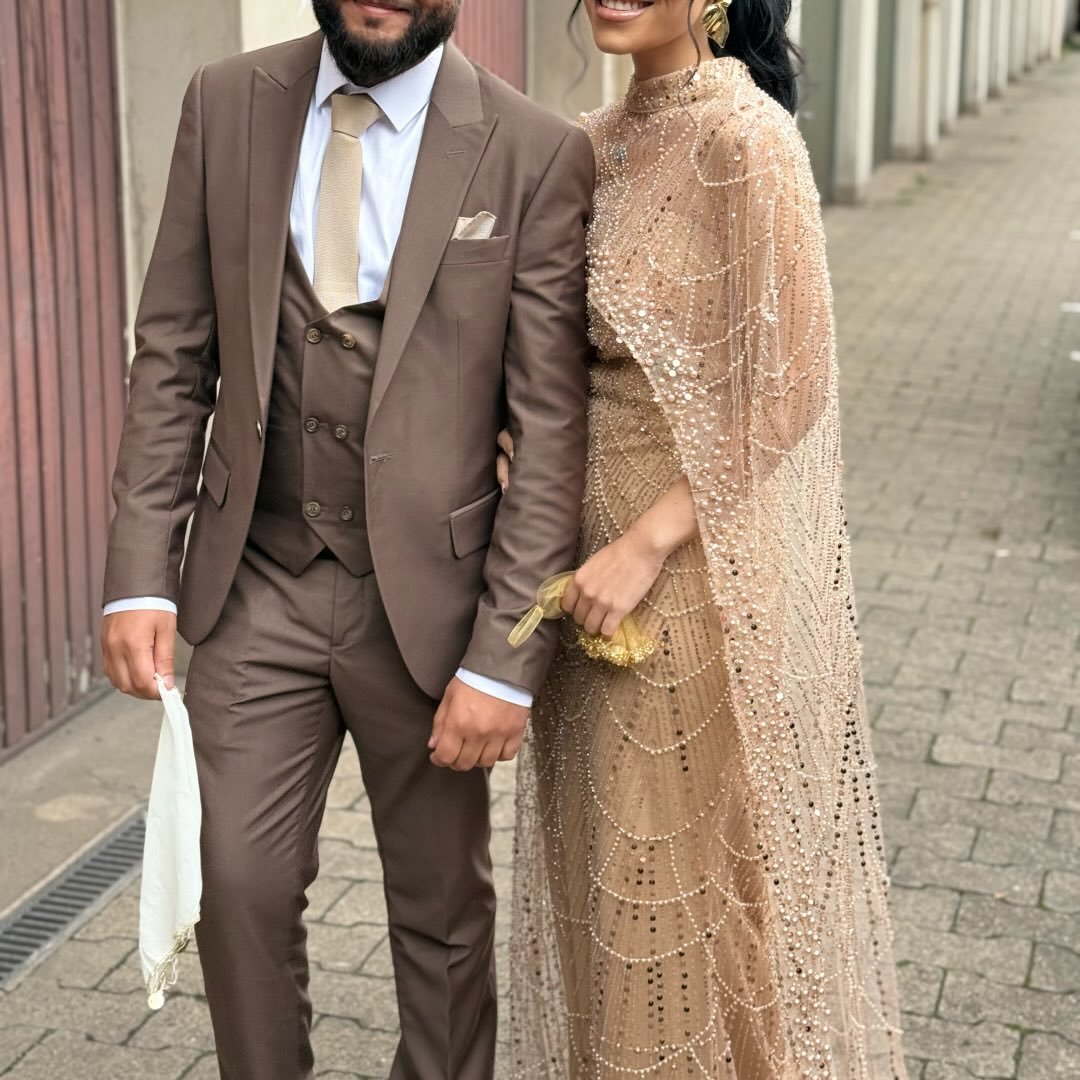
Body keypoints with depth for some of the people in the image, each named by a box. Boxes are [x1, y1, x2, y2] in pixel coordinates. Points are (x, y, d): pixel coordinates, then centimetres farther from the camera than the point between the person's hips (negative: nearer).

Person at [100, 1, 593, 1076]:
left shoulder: (536, 157, -10)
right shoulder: (225, 106, 0)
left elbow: (552, 431, -10)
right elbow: (174, 356, 4)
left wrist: (504, 658, -12)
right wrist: (140, 572, -2)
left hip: (425, 599, -2)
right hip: (256, 584, 2)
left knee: (440, 907, 14)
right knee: (243, 888, 8)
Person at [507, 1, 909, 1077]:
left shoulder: (744, 139, -17)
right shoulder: (601, 142, 7)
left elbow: (787, 390, -19)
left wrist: (645, 545, -20)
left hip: (702, 571, -8)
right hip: (597, 550, 8)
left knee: (694, 873, 7)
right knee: (607, 858, 20)